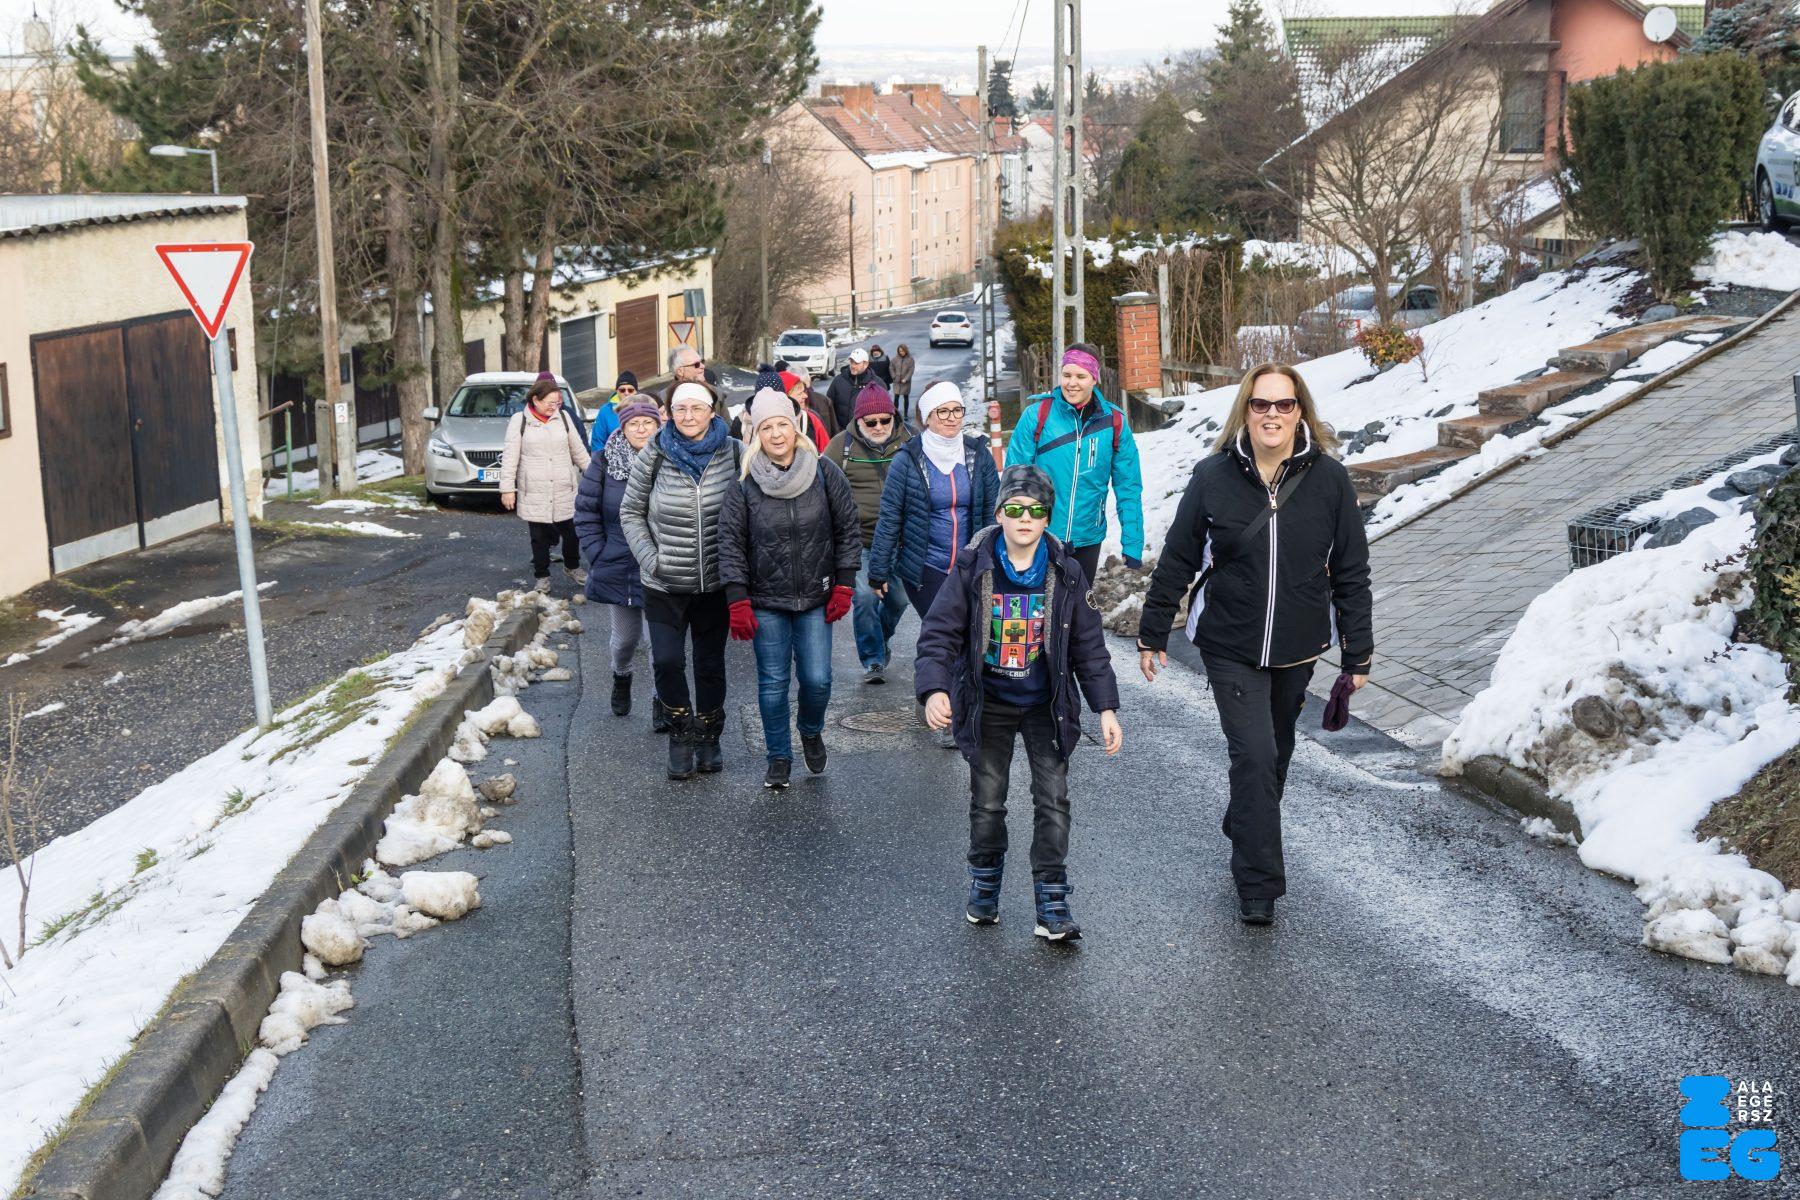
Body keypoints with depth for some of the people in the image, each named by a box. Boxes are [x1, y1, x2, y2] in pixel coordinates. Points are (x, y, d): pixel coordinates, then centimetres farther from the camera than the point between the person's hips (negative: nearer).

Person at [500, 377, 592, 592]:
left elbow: (578, 449, 14)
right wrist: (507, 488, -6)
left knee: (571, 531, 6)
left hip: (564, 489, 2)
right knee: (539, 537, 6)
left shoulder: (563, 417, 5)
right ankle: (542, 576, 19)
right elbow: (510, 457, -3)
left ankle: (573, 567, 30)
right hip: (533, 492, -2)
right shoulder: (519, 421, -3)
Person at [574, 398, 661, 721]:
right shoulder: (604, 463, -2)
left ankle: (662, 698, 16)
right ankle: (621, 676, 46)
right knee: (625, 636, 14)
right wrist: (598, 556, -3)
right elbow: (585, 513, 3)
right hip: (618, 569, 1)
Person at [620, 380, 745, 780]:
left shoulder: (733, 454, -5)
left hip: (715, 582, 1)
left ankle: (708, 738, 30)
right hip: (665, 583, -1)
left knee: (711, 665, 11)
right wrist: (649, 557, -6)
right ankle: (681, 733, 13)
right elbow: (631, 512, 5)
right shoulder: (653, 456, -6)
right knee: (666, 661, -10)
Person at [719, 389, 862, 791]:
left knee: (817, 679, -1)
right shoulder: (744, 486, -5)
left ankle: (811, 732, 31)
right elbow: (730, 543, -3)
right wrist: (738, 602, -8)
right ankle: (779, 758, 20)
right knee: (773, 683, 3)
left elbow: (848, 530, 2)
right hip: (766, 602, 0)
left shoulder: (824, 474, -3)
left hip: (815, 599, 0)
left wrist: (843, 587, -1)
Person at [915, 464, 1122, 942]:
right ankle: (984, 882, 30)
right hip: (988, 704, 0)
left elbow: (1089, 646, 0)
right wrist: (935, 689, -26)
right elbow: (939, 633, -11)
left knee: (1053, 800, -3)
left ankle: (1052, 902, 8)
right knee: (987, 801, 7)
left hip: (1046, 705, 1)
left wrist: (1106, 708, -4)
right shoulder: (972, 569, -10)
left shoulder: (1065, 574, -6)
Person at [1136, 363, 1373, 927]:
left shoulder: (1329, 479, -5)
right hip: (1230, 648, -2)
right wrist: (1152, 635, 5)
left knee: (1275, 752, 18)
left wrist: (1358, 654, 1)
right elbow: (1176, 560, 1)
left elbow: (1351, 572, 1)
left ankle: (1243, 829, 44)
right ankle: (1258, 886, -2)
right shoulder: (1213, 476, -7)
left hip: (1297, 648, 3)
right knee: (1254, 755, -11)